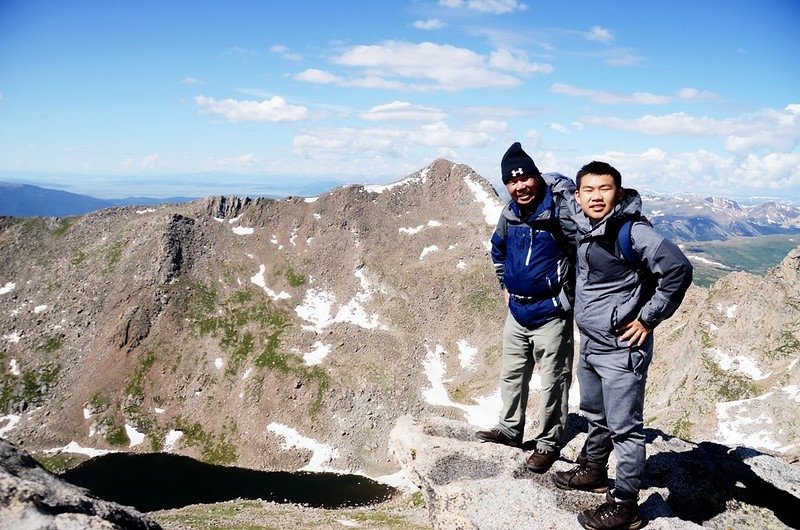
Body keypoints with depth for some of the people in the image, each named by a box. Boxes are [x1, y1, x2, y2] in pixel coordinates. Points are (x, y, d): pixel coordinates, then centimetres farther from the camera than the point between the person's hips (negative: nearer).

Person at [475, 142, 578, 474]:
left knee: (553, 382, 4)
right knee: (511, 375, 19)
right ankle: (510, 429, 37)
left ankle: (548, 444, 20)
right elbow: (498, 249, 22)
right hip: (517, 311, 7)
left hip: (551, 314, -7)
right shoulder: (510, 214, 2)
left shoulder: (560, 211, -19)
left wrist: (572, 293, -14)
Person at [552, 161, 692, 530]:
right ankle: (593, 471, 44)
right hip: (589, 343, 8)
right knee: (595, 416, 25)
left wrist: (648, 319, -18)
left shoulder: (631, 231, -20)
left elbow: (678, 269, -25)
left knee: (624, 429, 2)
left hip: (621, 349, -8)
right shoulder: (583, 226, 3)